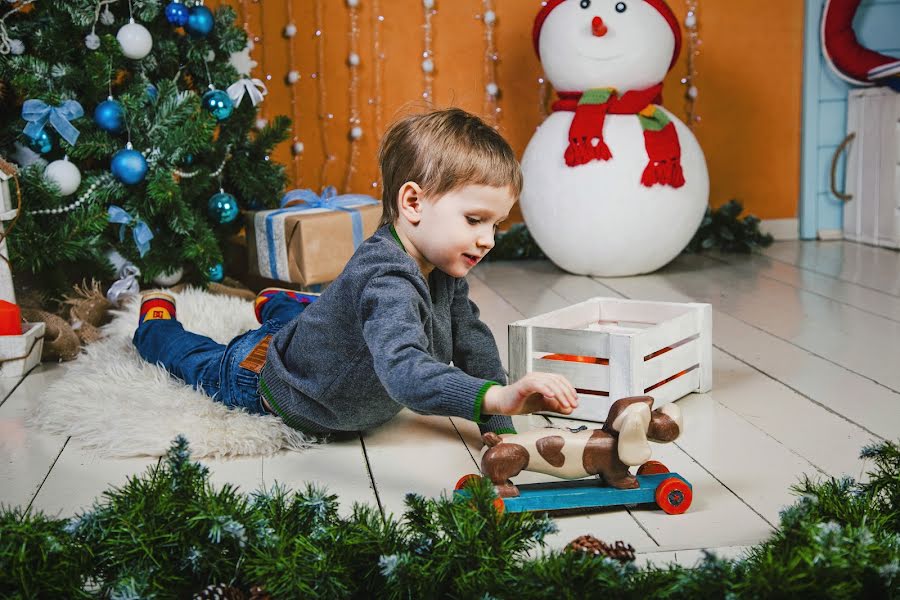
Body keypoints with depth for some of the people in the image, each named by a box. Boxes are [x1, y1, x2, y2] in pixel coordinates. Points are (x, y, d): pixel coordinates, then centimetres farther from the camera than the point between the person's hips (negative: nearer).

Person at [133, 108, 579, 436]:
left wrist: (500, 428, -16)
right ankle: (157, 322, 53)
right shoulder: (387, 283, -49)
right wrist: (499, 398, -76)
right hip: (265, 376, -6)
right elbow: (404, 373, -64)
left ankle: (280, 305, 63)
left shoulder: (442, 269, -20)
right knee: (204, 364, 27)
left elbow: (472, 342, -9)